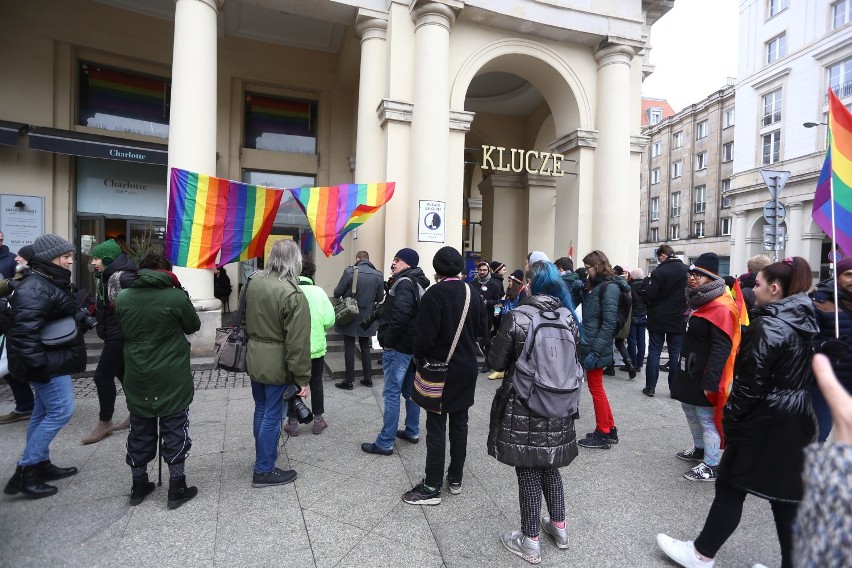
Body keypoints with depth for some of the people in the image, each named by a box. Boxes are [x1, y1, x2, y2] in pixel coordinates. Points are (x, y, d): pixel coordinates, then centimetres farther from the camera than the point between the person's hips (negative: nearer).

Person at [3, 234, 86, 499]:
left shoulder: (49, 282, 12)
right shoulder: (35, 288, -22)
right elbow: (25, 331, -28)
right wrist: (38, 365, -28)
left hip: (54, 359, 11)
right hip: (49, 362, -11)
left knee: (44, 412, 16)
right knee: (61, 411, -5)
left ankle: (40, 465, 28)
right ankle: (25, 472, 5)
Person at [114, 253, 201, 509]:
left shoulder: (123, 297, -3)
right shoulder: (176, 297, -17)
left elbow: (123, 329, 11)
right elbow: (194, 326, -1)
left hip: (137, 377, 4)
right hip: (172, 378, -4)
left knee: (140, 430, 17)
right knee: (174, 430, 7)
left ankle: (139, 486, 31)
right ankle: (177, 490, 15)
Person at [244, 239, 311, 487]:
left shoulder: (253, 281, -1)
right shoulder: (293, 295, -24)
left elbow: (245, 319, 13)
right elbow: (298, 342, -22)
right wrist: (303, 378, -15)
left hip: (254, 359, 8)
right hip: (277, 364, -7)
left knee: (261, 410, 23)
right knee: (272, 416, 7)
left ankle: (264, 456, 42)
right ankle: (264, 471, 21)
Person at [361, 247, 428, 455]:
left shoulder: (404, 283, -17)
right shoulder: (419, 283, 13)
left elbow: (400, 316, -31)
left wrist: (388, 341, -19)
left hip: (398, 347, -10)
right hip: (414, 345, 10)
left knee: (391, 393, -3)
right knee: (410, 390, 18)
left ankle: (385, 443, 6)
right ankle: (412, 432, 31)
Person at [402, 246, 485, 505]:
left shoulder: (435, 293, -18)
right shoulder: (472, 292, 2)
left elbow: (425, 334, -20)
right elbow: (482, 328, 9)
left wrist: (418, 356, -2)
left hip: (440, 369, -6)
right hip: (467, 368, 6)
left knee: (436, 428, 2)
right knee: (459, 424, 15)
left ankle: (432, 487, 11)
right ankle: (456, 479, 28)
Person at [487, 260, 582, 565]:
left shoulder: (516, 317, -17)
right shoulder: (569, 317, -2)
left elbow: (496, 362, -12)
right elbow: (573, 357, 9)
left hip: (523, 406, -5)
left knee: (528, 471, 9)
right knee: (549, 466, 23)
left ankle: (530, 542, 23)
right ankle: (559, 527, 39)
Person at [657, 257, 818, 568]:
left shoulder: (769, 326, -19)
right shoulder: (804, 321, 6)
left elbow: (750, 383, -19)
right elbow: (802, 375, 12)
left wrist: (729, 419, -9)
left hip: (766, 422, -8)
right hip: (797, 420, 8)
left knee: (730, 487, 5)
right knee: (787, 494, 15)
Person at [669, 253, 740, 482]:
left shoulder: (720, 307, -20)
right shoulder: (697, 302, 10)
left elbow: (721, 347, -24)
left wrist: (710, 381, -25)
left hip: (704, 375, -10)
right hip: (689, 370, 10)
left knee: (706, 418, 0)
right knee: (690, 411, 22)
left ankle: (711, 466, 13)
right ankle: (699, 449, 40)